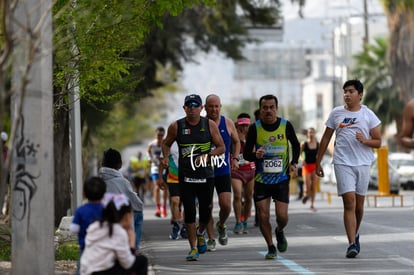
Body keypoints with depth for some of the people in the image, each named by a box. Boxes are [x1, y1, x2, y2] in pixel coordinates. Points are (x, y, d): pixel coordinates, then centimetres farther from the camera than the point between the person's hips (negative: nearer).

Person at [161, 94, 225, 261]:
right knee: (189, 212, -5)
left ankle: (200, 233, 38)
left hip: (206, 176, 1)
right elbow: (166, 144, 15)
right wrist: (166, 157, -4)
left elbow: (221, 147, 4)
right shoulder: (176, 127, 0)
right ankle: (193, 248, 5)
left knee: (205, 212, 4)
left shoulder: (210, 125, 0)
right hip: (186, 176, 0)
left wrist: (207, 156, -13)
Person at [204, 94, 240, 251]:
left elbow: (236, 142, 17)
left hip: (223, 171, 1)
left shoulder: (228, 123, 2)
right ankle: (211, 239, 11)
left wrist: (235, 158, 4)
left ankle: (221, 226, 23)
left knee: (226, 205, -8)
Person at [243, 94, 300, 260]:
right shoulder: (255, 128, -6)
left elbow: (296, 145, 13)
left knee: (282, 215, -7)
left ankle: (279, 232, 28)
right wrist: (255, 155, -24)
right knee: (263, 216, -4)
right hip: (261, 179, 0)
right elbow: (246, 153, -1)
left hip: (282, 178, 0)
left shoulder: (286, 125, -4)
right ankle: (271, 247, 16)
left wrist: (294, 163, -2)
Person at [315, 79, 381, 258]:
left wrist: (365, 140, -15)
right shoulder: (336, 113, 6)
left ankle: (355, 234, 35)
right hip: (342, 163, -1)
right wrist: (318, 162, 11)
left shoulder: (368, 115, 4)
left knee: (359, 205, 10)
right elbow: (326, 139, 13)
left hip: (363, 163, 1)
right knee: (349, 203, -13)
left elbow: (378, 142, 6)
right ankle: (352, 243, -17)